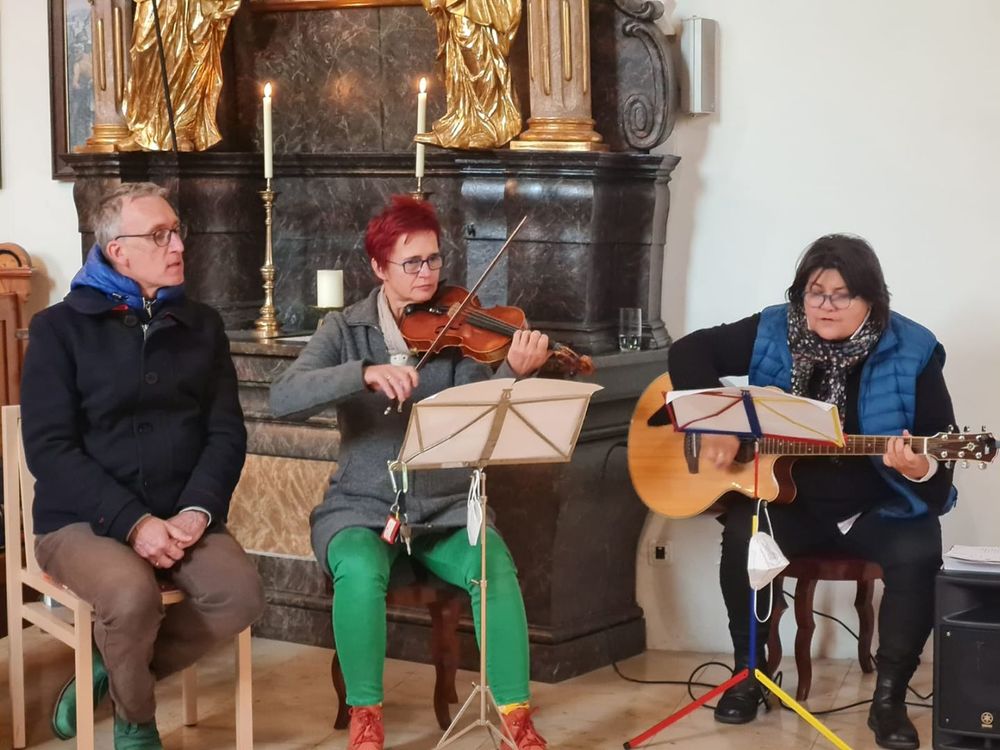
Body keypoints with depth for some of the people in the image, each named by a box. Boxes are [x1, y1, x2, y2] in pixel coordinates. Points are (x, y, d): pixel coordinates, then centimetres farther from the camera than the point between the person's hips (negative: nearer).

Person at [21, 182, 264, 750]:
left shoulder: (202, 325, 11)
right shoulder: (62, 327, -1)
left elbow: (227, 433, 6)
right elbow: (49, 447, -9)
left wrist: (198, 510, -14)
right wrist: (133, 521, -20)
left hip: (182, 516, 4)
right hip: (84, 521, -4)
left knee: (241, 595, -26)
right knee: (132, 596, -35)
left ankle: (115, 671, -1)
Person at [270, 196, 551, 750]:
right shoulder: (346, 330, 0)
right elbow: (283, 398, -17)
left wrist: (514, 373, -35)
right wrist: (366, 372, -31)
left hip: (445, 507, 1)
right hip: (363, 506, -1)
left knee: (495, 568, -29)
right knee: (361, 570, -33)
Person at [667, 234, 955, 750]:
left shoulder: (911, 353, -9)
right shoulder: (772, 333, -3)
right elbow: (690, 350, -4)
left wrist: (920, 469, -37)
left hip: (877, 507, -1)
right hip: (787, 499, 1)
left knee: (917, 555, -31)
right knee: (741, 534, -29)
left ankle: (889, 697, -12)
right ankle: (749, 674, -7)